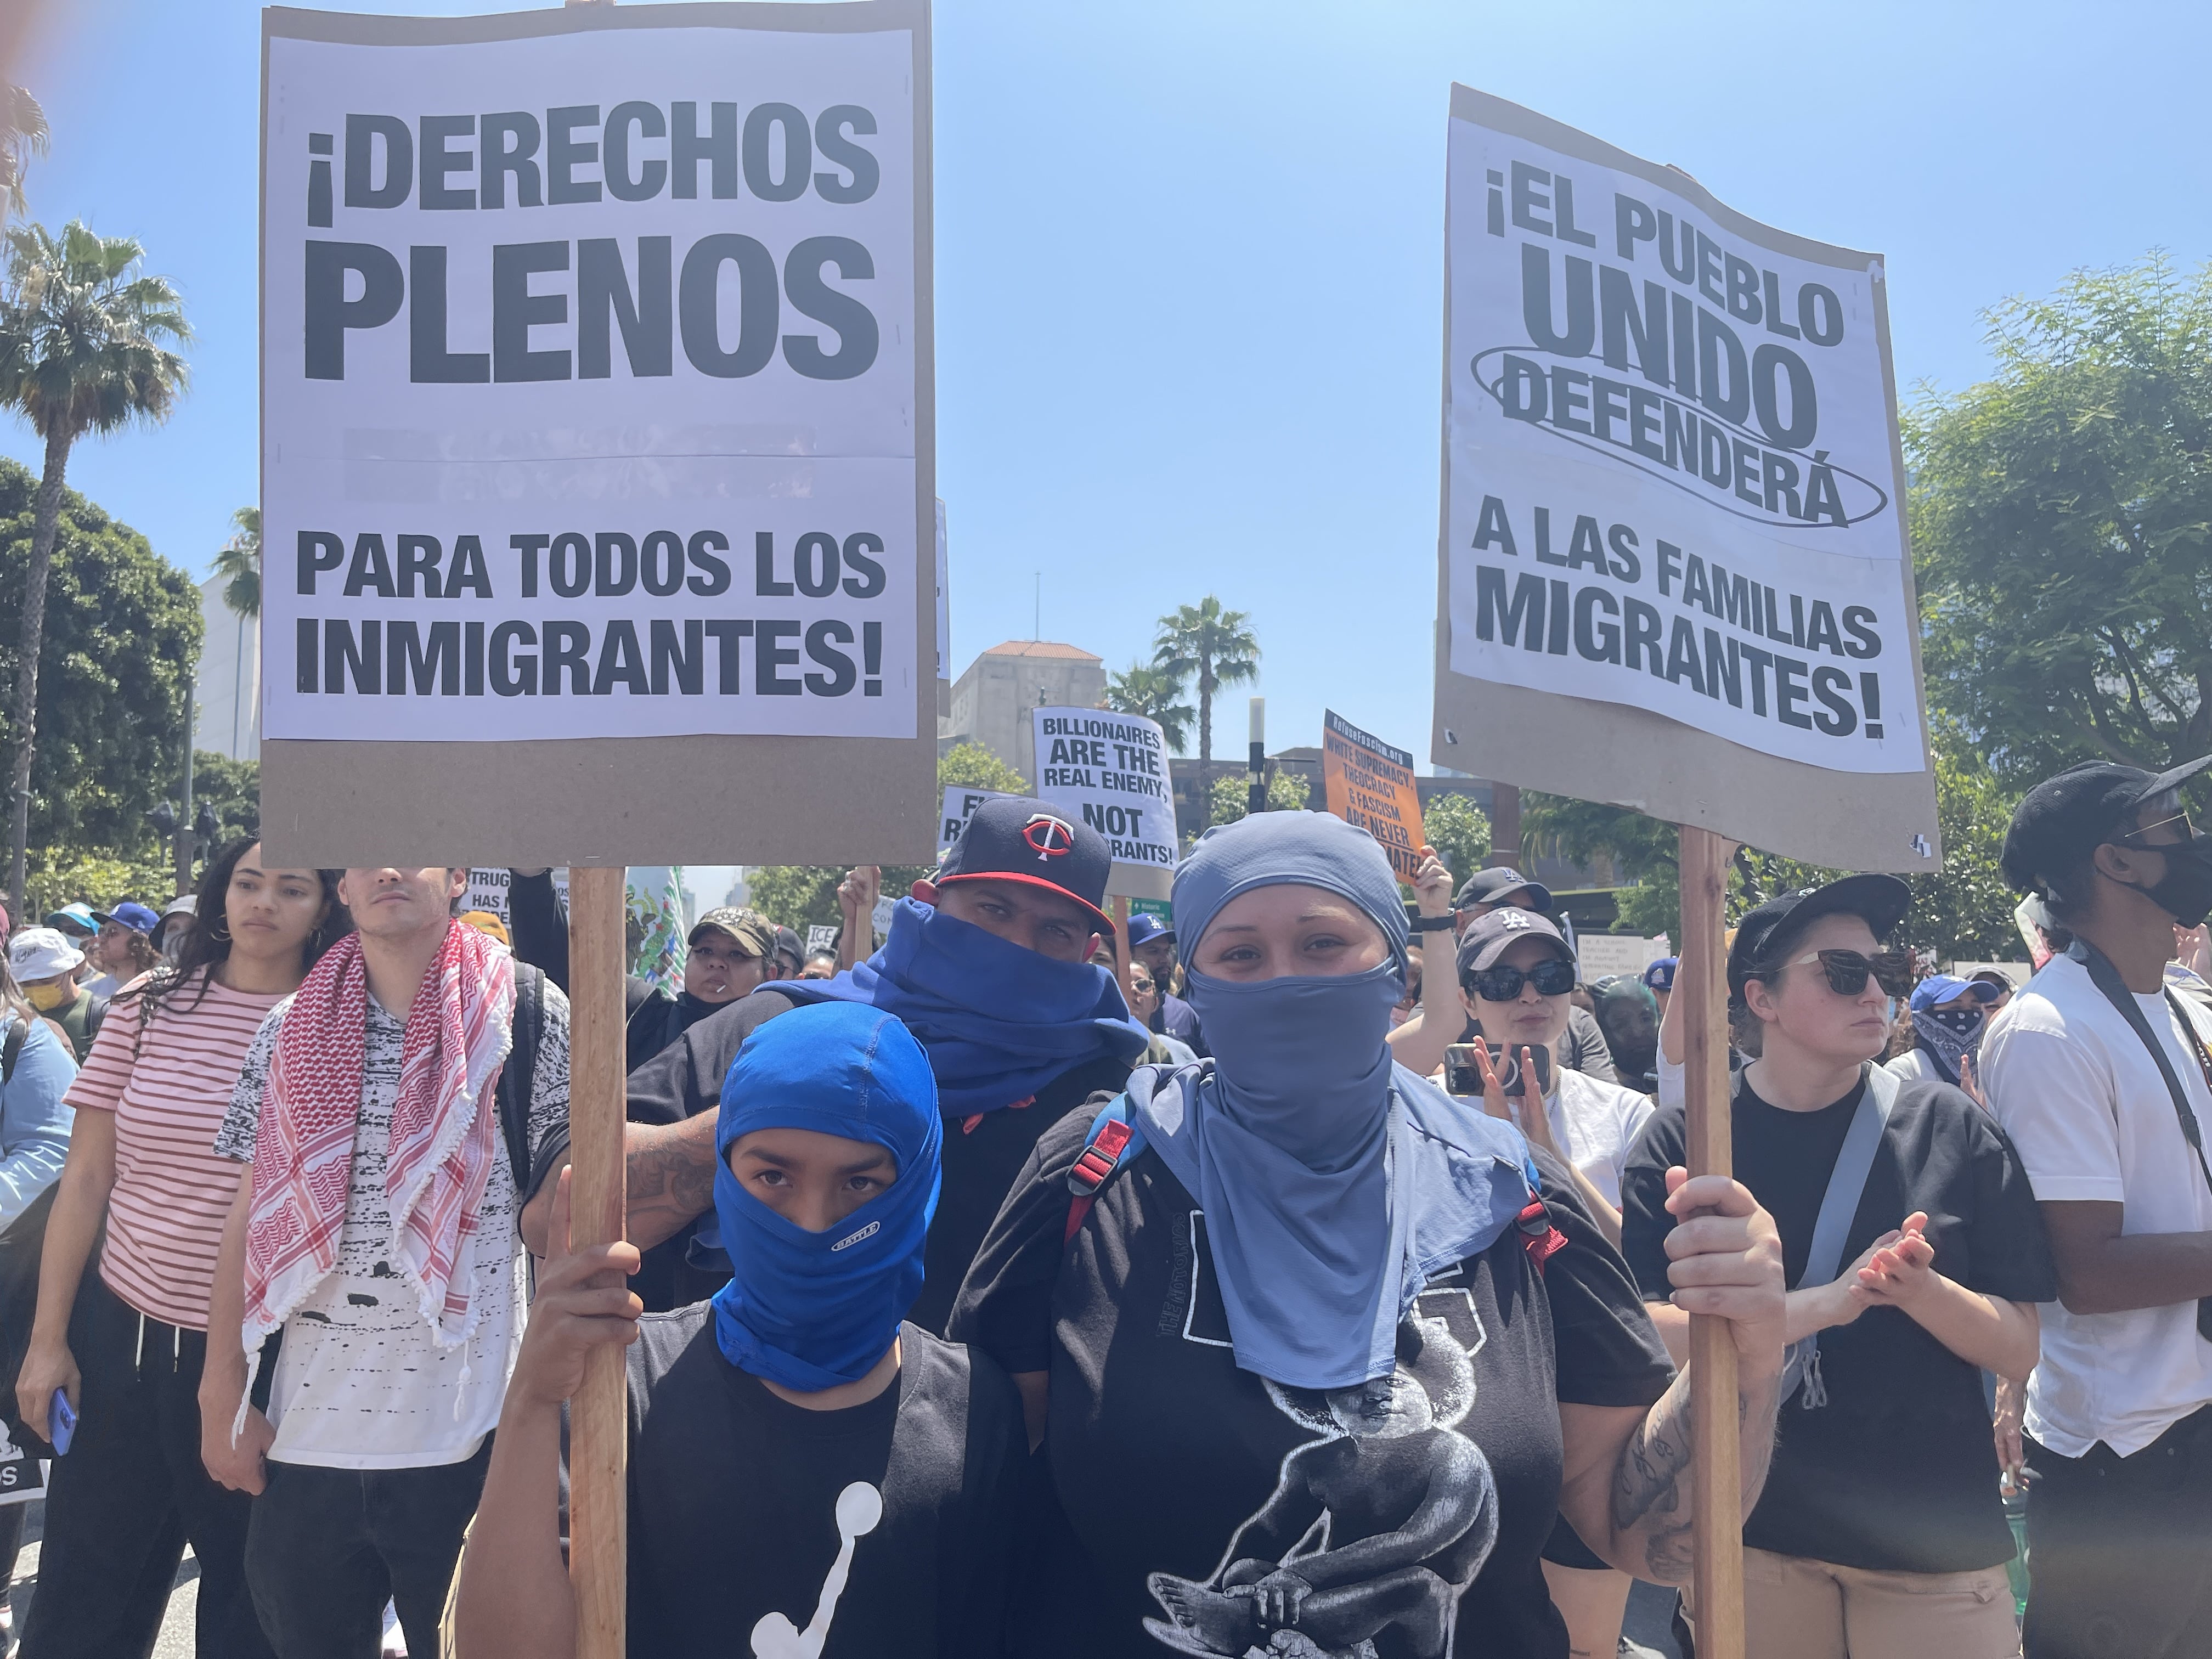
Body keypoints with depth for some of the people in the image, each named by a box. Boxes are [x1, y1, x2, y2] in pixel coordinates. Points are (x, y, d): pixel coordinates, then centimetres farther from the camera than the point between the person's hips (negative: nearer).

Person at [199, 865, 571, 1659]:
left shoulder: (528, 1015, -5)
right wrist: (223, 1394, 5)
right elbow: (248, 1220, 8)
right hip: (302, 1438, 3)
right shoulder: (291, 1028, 5)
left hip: (468, 1439, -3)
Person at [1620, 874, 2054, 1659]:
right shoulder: (1681, 1138, -8)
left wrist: (1919, 1289, -23)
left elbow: (2019, 1348, -3)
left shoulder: (1949, 1126, -5)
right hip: (1747, 1532, 0)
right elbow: (1644, 1333, -15)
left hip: (1932, 1535, 1)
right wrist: (1823, 1304, -25)